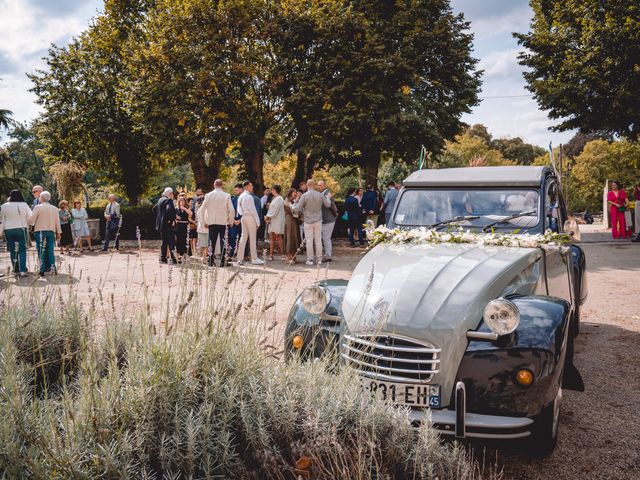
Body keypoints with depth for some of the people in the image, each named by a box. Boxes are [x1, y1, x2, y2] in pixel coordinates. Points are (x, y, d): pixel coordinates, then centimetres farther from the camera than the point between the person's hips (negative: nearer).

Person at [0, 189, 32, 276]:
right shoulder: (24, 205, -6)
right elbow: (30, 217, -2)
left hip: (9, 230, 1)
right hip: (21, 229, -1)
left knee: (12, 251, 9)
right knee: (22, 250, 1)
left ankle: (16, 270, 12)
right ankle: (22, 270, -8)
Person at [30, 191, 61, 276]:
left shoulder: (38, 207, -5)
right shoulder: (54, 208, 7)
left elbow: (32, 219, -9)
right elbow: (57, 221, 9)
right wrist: (58, 233, 14)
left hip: (40, 231, -3)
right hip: (51, 231, 3)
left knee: (41, 251, 0)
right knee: (50, 250, 6)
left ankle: (43, 270, -2)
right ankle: (52, 268, 1)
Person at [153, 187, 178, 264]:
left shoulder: (160, 200, 12)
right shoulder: (169, 200, -14)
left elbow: (154, 209, 20)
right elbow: (169, 210, -30)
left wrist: (158, 218, 19)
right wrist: (171, 220, -19)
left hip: (161, 224, 9)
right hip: (168, 225, -8)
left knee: (164, 242, 15)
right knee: (171, 242, -5)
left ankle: (162, 258, 16)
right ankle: (173, 259, -7)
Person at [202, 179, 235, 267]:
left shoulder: (208, 195, 2)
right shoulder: (227, 196, -4)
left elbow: (202, 209, 1)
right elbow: (231, 210, -8)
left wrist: (205, 221, 11)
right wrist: (231, 221, 5)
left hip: (211, 222, 2)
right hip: (223, 222, -2)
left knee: (212, 242, 9)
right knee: (223, 242, 3)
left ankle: (211, 262, 8)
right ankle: (222, 262, -1)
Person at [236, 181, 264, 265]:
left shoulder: (241, 197, 11)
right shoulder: (249, 197, -14)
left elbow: (239, 210, 14)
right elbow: (253, 210, -14)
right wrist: (257, 221, -10)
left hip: (243, 217, 8)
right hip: (250, 217, -8)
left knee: (243, 237, 9)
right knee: (252, 238, -3)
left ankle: (240, 259, 9)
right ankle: (254, 259, 1)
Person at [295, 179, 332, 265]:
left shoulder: (304, 195, -11)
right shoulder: (320, 195, -3)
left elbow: (298, 208, -9)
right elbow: (328, 205, 7)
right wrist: (328, 197, 25)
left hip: (308, 221, -2)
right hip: (318, 220, 2)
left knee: (309, 240, 3)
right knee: (318, 239, 9)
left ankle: (310, 259, 4)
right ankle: (319, 259, 12)